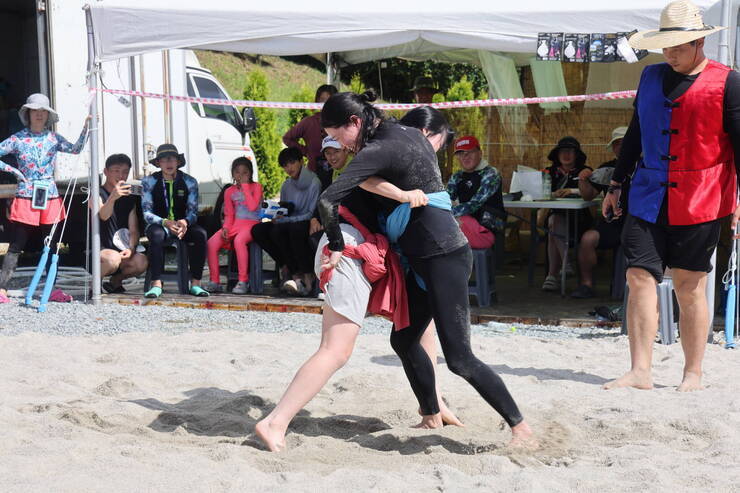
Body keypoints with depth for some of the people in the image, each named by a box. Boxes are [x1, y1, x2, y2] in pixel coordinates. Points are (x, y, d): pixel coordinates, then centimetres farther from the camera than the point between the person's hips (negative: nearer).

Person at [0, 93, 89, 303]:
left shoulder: (53, 138, 6)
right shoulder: (18, 139, 0)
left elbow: (76, 149, -10)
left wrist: (86, 127, -21)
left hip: (50, 197, 3)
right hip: (26, 197, -3)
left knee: (52, 245, 6)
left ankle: (52, 289, 13)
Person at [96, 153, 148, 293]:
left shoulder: (129, 199, 14)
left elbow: (134, 230, 6)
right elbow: (103, 216, -25)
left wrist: (131, 248, -15)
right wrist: (113, 197, -46)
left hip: (121, 252, 5)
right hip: (97, 252, -5)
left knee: (141, 262, -26)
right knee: (113, 258, -38)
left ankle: (115, 280, 5)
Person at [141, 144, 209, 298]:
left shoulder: (189, 182, 1)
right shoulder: (149, 181, -2)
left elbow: (193, 211, -4)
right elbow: (146, 213, -7)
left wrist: (185, 222, -30)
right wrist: (165, 223, -28)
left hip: (183, 225, 1)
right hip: (159, 225, -1)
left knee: (200, 234, -30)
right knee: (157, 234, -37)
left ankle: (195, 283, -28)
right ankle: (156, 284, -37)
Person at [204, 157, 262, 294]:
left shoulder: (256, 187, 3)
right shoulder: (230, 191, 15)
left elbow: (252, 206, -14)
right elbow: (229, 215, 15)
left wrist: (245, 185, -9)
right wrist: (225, 228, -5)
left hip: (251, 224, -5)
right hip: (235, 225, 5)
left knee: (239, 241, -38)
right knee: (211, 243, -20)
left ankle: (243, 282, -32)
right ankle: (215, 282, -14)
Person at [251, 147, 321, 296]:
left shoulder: (314, 182, -9)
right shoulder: (286, 185, 12)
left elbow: (313, 214, -15)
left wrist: (284, 220, -19)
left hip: (306, 225, -6)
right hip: (288, 226, 6)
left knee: (295, 228, -39)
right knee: (257, 230, -15)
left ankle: (307, 276, -27)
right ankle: (289, 266, -13)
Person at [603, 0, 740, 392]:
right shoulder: (651, 77, 13)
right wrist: (616, 184, 20)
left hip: (699, 202, -4)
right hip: (648, 198, 4)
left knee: (689, 287, 2)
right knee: (640, 278, -5)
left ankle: (693, 374, 14)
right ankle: (640, 371, -2)